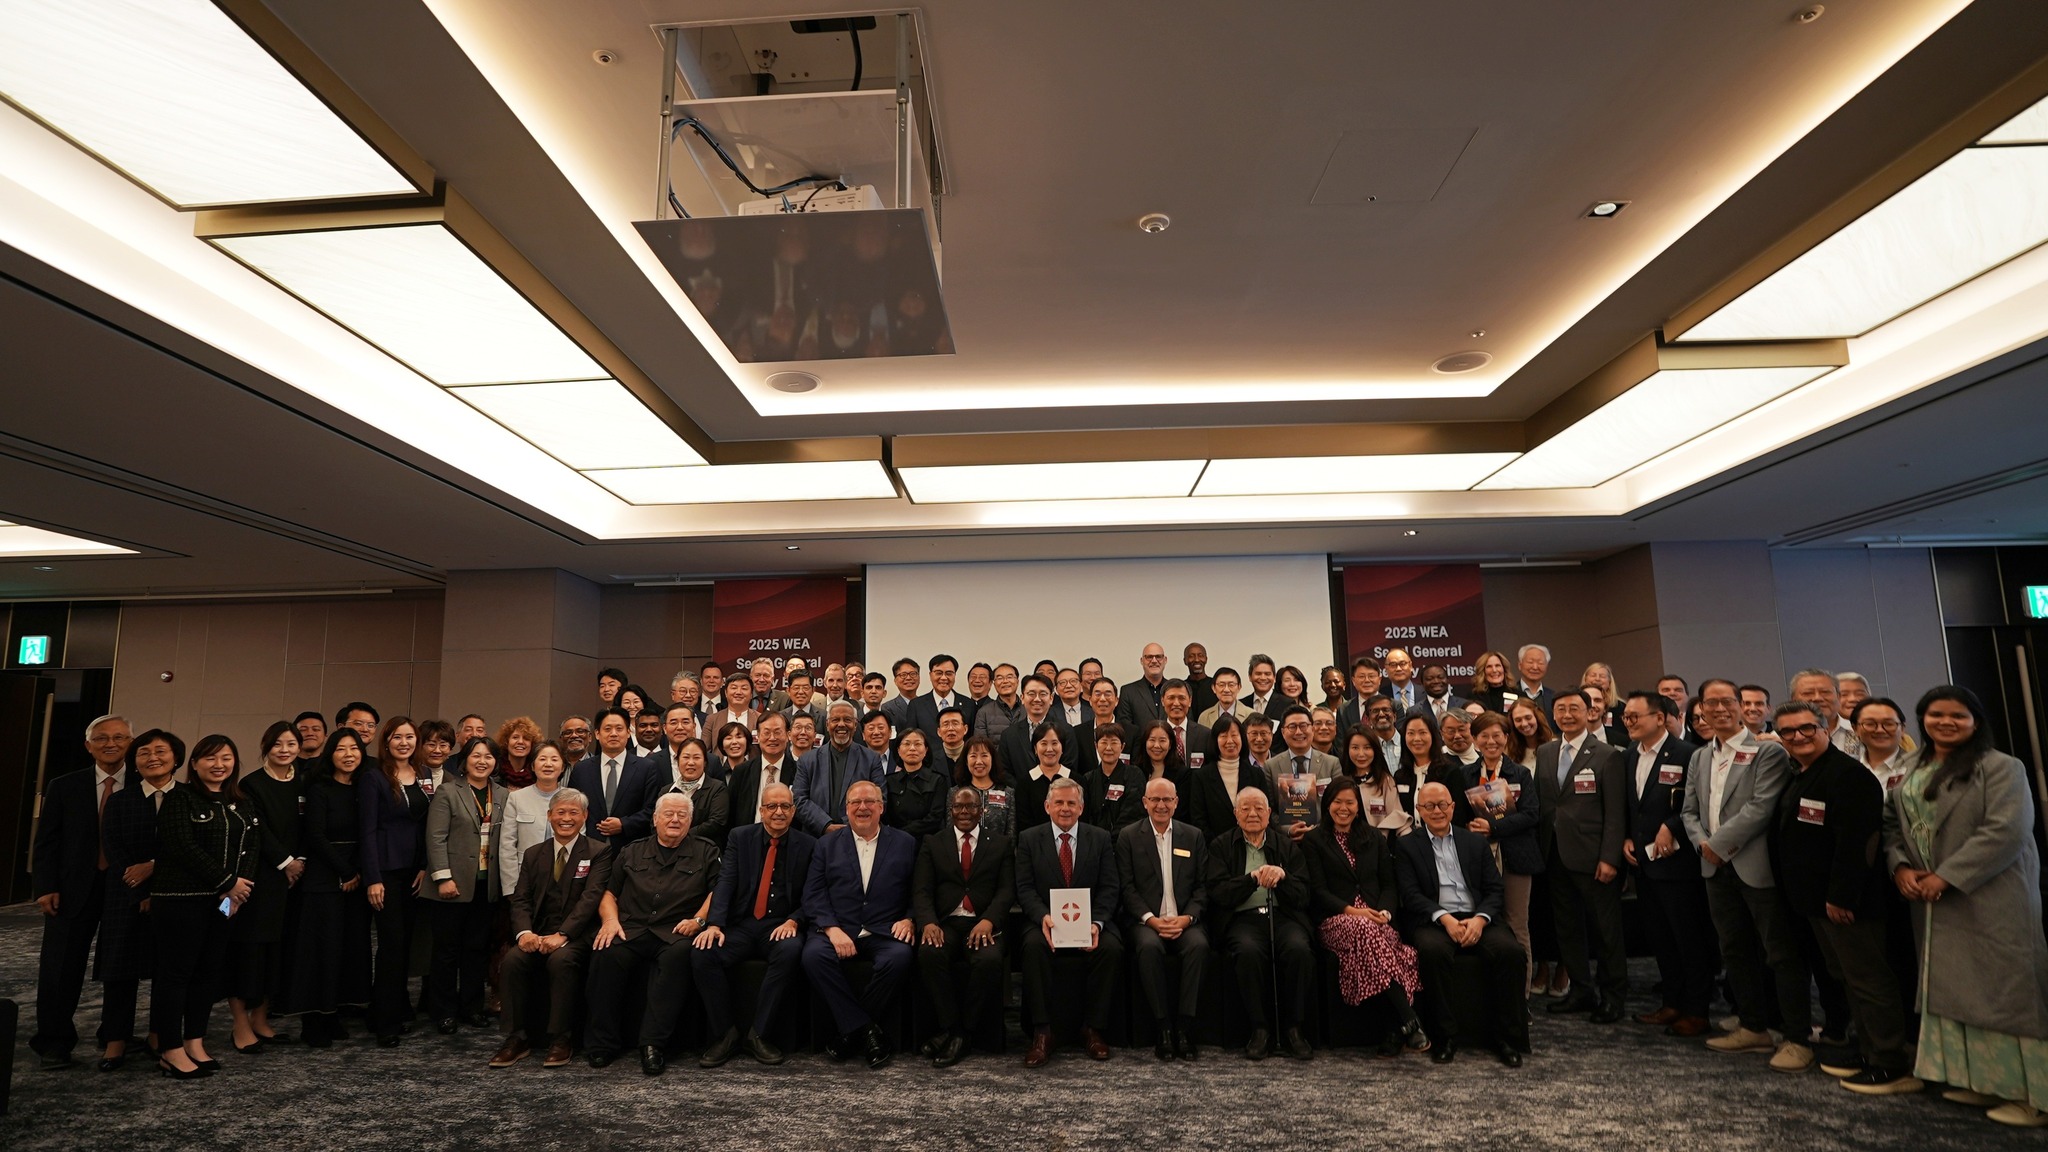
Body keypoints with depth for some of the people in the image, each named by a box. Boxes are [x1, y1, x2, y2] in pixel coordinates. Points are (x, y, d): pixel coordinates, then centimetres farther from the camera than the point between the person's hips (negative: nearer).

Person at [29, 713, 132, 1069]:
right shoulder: (64, 787, 4)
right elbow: (47, 840, 4)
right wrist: (46, 888, -4)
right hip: (73, 890, 1)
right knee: (60, 968, 5)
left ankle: (116, 1038, 21)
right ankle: (54, 1041, 20)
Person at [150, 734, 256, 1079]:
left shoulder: (237, 804, 14)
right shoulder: (179, 798, -5)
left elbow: (250, 847, 7)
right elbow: (184, 847, -15)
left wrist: (239, 887, -9)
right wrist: (228, 881, -14)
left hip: (224, 900, 6)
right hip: (181, 898, -6)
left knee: (209, 970, 9)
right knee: (176, 971, 0)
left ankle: (195, 1043, 19)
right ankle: (170, 1050, 8)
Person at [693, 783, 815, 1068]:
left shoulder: (808, 845, 5)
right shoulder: (740, 837, 8)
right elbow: (725, 883, -3)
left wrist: (793, 921, -17)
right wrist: (714, 923, -19)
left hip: (781, 927, -1)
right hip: (741, 926, 1)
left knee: (790, 951, -35)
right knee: (702, 954, -27)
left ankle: (758, 1034, -18)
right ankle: (724, 1033, -8)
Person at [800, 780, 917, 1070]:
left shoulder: (904, 843, 13)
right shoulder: (827, 843, 14)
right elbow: (813, 893, 4)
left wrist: (909, 920, -9)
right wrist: (832, 928, -12)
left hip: (885, 932, 0)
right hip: (837, 929, 1)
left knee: (899, 958, -32)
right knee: (813, 955, -31)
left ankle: (850, 1031, -12)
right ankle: (866, 1031, -21)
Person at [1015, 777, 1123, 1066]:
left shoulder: (1101, 839, 9)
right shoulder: (1028, 839, 7)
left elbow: (1108, 888, 1)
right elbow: (1025, 888, -1)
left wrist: (1096, 923, -18)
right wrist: (1044, 917, -22)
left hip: (1090, 920, 1)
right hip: (1045, 920, -1)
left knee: (1111, 946, -29)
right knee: (1034, 945, -33)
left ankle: (1093, 1029, -13)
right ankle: (1042, 1032, -22)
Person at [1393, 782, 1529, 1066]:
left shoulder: (1475, 843, 18)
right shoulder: (1407, 846, 10)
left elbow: (1494, 890, 10)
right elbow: (1410, 894, -1)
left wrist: (1480, 919, -11)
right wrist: (1445, 918, -17)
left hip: (1476, 919, 3)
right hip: (1433, 922, -2)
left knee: (1511, 951, -28)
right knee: (1432, 951, -36)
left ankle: (1507, 1039, -13)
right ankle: (1444, 1038, -20)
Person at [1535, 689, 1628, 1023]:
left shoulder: (1607, 756, -4)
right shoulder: (1544, 753, 11)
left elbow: (1615, 812, -8)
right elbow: (1539, 804, 10)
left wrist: (1609, 858, -13)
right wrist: (1541, 850, 3)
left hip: (1593, 857, -5)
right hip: (1556, 855, 5)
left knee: (1606, 929, 4)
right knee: (1567, 927, 12)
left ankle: (1612, 996, 17)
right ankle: (1581, 991, 24)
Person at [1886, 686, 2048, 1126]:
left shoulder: (2000, 768, -7)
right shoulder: (1910, 774, 12)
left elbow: (2007, 831, -17)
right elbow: (1892, 826, 14)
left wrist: (1947, 876, -18)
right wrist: (1900, 867, -5)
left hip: (1993, 899, -6)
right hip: (1933, 900, 6)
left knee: (2003, 987, -3)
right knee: (1954, 987, 11)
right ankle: (1980, 1078, 22)